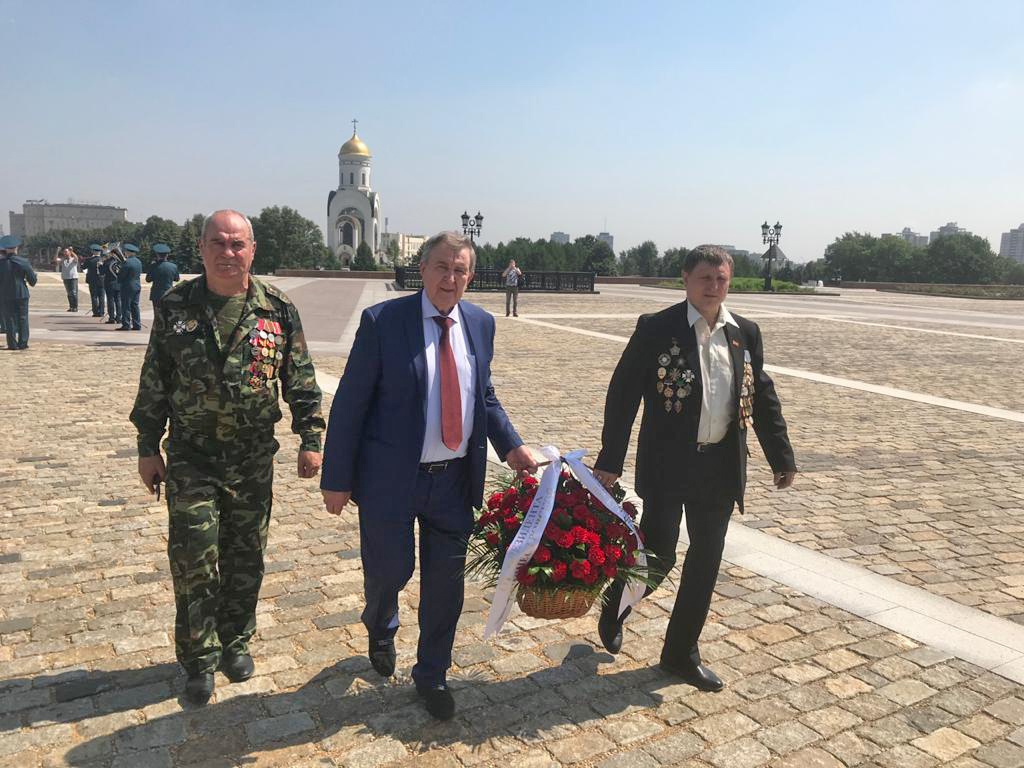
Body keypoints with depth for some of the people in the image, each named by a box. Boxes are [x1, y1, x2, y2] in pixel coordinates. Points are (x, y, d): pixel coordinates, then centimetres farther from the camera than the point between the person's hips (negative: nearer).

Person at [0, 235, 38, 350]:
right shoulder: (23, 262, -7)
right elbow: (32, 278, -2)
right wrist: (31, 282, 19)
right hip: (22, 294, 0)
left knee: (9, 319, 6)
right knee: (23, 319, 7)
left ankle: (12, 344, 4)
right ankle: (23, 343, 5)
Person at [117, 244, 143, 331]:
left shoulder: (127, 262, -16)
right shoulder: (139, 262, 9)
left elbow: (121, 275, -12)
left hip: (127, 287, -8)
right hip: (137, 286, 8)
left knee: (126, 307, -2)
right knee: (135, 306, 11)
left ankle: (126, 325, -1)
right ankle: (137, 325, 11)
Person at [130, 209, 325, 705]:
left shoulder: (278, 309, -3)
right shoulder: (175, 307, -2)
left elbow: (301, 381, 1)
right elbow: (153, 383, 4)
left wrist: (310, 439, -3)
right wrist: (148, 446, 3)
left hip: (254, 459, 1)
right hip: (191, 457, 0)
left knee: (246, 558, 12)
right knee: (193, 559, 0)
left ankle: (235, 641, 33)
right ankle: (199, 659, 20)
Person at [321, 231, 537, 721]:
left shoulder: (480, 323, 4)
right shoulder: (381, 321, -11)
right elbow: (350, 404, -9)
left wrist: (510, 446, -1)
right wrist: (337, 478, -9)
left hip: (456, 479, 4)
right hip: (392, 478, -3)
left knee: (446, 582, 12)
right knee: (389, 570, 13)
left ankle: (431, 674, 36)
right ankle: (381, 631, 50)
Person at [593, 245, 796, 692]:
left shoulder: (745, 333, 5)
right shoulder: (656, 329, -8)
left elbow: (762, 397, 12)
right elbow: (623, 394, -8)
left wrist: (781, 457, 12)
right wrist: (610, 460, -11)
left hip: (721, 467, 5)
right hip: (667, 465, -5)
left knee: (706, 560, 12)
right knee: (657, 557, -1)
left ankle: (681, 652, 30)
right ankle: (613, 608, 33)